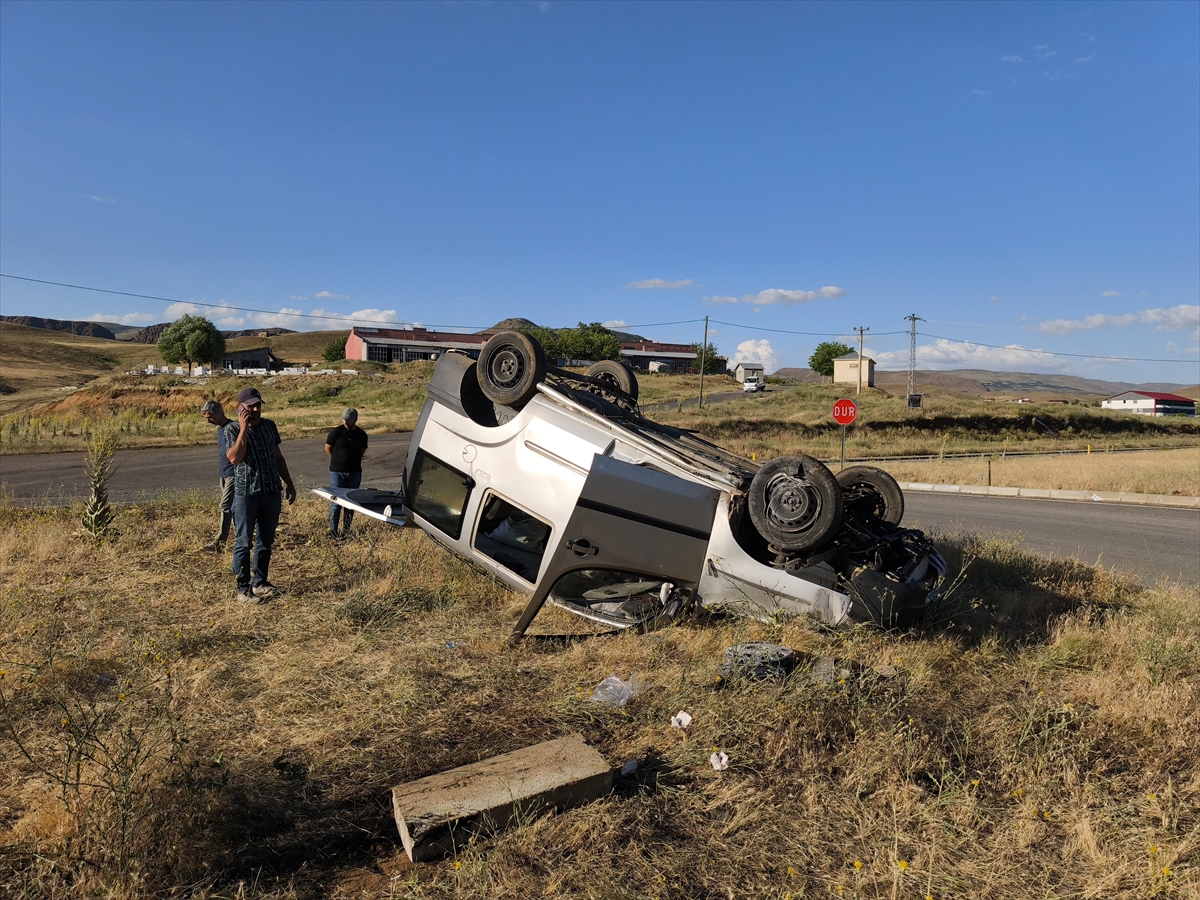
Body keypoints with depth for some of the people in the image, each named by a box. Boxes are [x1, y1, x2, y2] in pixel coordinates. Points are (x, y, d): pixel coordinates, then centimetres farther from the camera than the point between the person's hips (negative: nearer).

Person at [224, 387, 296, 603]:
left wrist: (289, 483, 15)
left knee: (266, 541, 12)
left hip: (272, 492, 5)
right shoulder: (232, 429, -7)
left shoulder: (269, 426, 8)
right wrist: (243, 429, -22)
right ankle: (243, 588, 9)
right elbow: (234, 458, -23)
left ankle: (260, 582, 25)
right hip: (246, 493, -5)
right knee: (244, 542, 1)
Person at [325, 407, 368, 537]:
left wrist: (354, 461, 9)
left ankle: (346, 530, 16)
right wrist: (338, 460, 10)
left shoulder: (362, 435, 4)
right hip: (337, 472, -3)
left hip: (355, 472, 4)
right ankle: (332, 531, 1)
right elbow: (327, 448, 4)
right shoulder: (336, 432, -7)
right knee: (336, 502, -5)